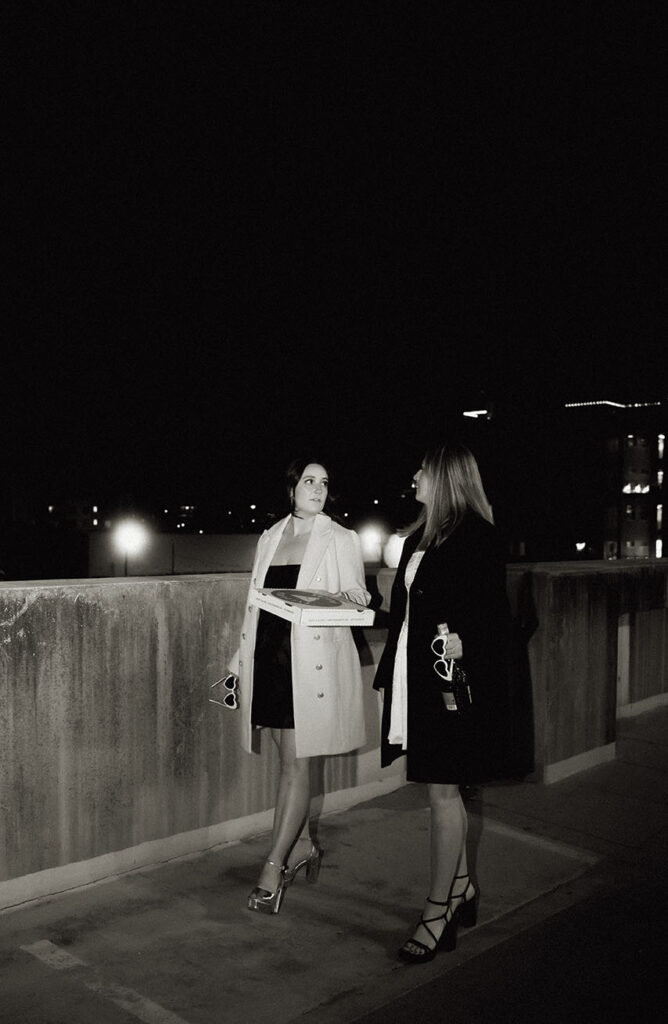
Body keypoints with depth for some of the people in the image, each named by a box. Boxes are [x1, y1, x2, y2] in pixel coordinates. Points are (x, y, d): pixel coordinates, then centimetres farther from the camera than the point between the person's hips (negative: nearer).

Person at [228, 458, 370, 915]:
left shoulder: (342, 539, 1)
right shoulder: (270, 538, 14)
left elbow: (356, 603, 1)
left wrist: (354, 598, -23)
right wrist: (240, 659, 16)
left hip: (313, 660, -4)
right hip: (270, 655, 5)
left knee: (296, 762, -3)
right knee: (290, 760, 12)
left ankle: (274, 868, 3)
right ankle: (302, 844, 29)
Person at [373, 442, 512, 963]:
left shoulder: (478, 537, -12)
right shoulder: (420, 537, 13)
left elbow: (494, 613, -14)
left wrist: (463, 640, -29)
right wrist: (389, 671, 17)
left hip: (454, 682, -8)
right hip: (419, 680, 8)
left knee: (444, 790, -1)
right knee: (445, 790, 17)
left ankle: (438, 912, 10)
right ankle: (461, 889, 32)